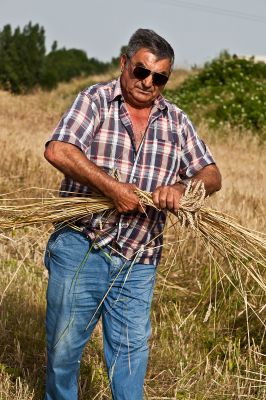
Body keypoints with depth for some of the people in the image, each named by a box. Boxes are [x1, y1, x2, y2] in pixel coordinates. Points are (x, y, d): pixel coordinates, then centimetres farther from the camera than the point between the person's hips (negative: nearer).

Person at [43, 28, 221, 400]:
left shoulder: (176, 121, 9)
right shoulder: (96, 100, -3)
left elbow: (211, 175, 7)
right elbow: (57, 150, -18)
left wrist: (180, 186, -16)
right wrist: (112, 187, -24)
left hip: (139, 260, 3)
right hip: (81, 245, -3)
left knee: (131, 347, 9)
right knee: (65, 342, 5)